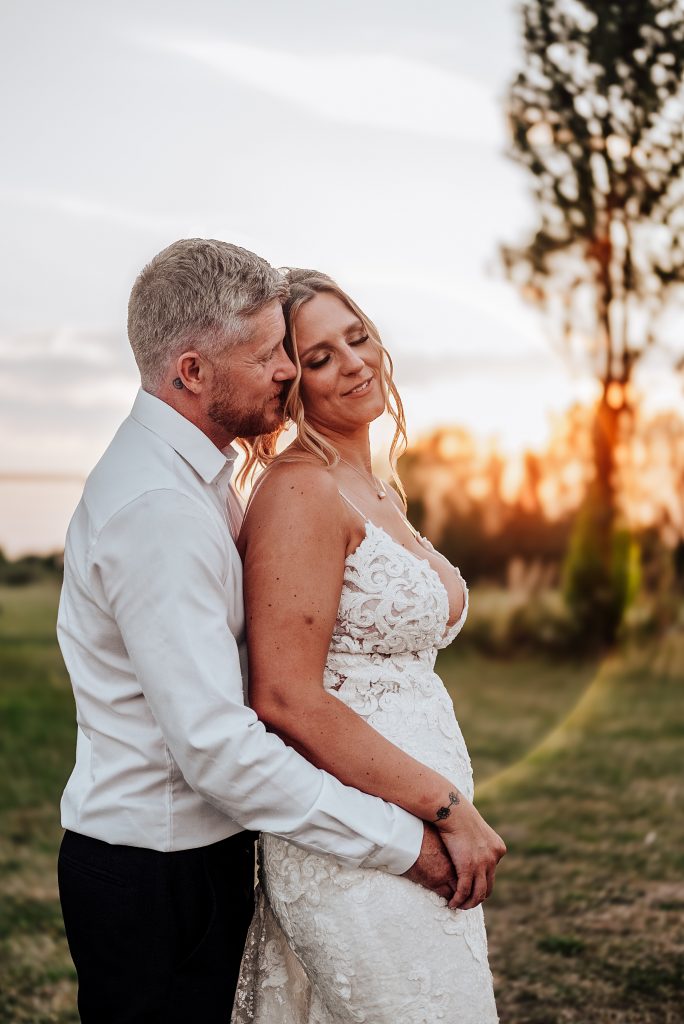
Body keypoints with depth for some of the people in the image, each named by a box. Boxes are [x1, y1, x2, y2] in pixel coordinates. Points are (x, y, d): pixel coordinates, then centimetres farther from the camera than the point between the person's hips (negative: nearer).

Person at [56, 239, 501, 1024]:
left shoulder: (197, 478, 9)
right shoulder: (158, 509, -25)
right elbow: (215, 746, -28)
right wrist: (399, 841, -21)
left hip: (197, 851, 9)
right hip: (157, 876, -9)